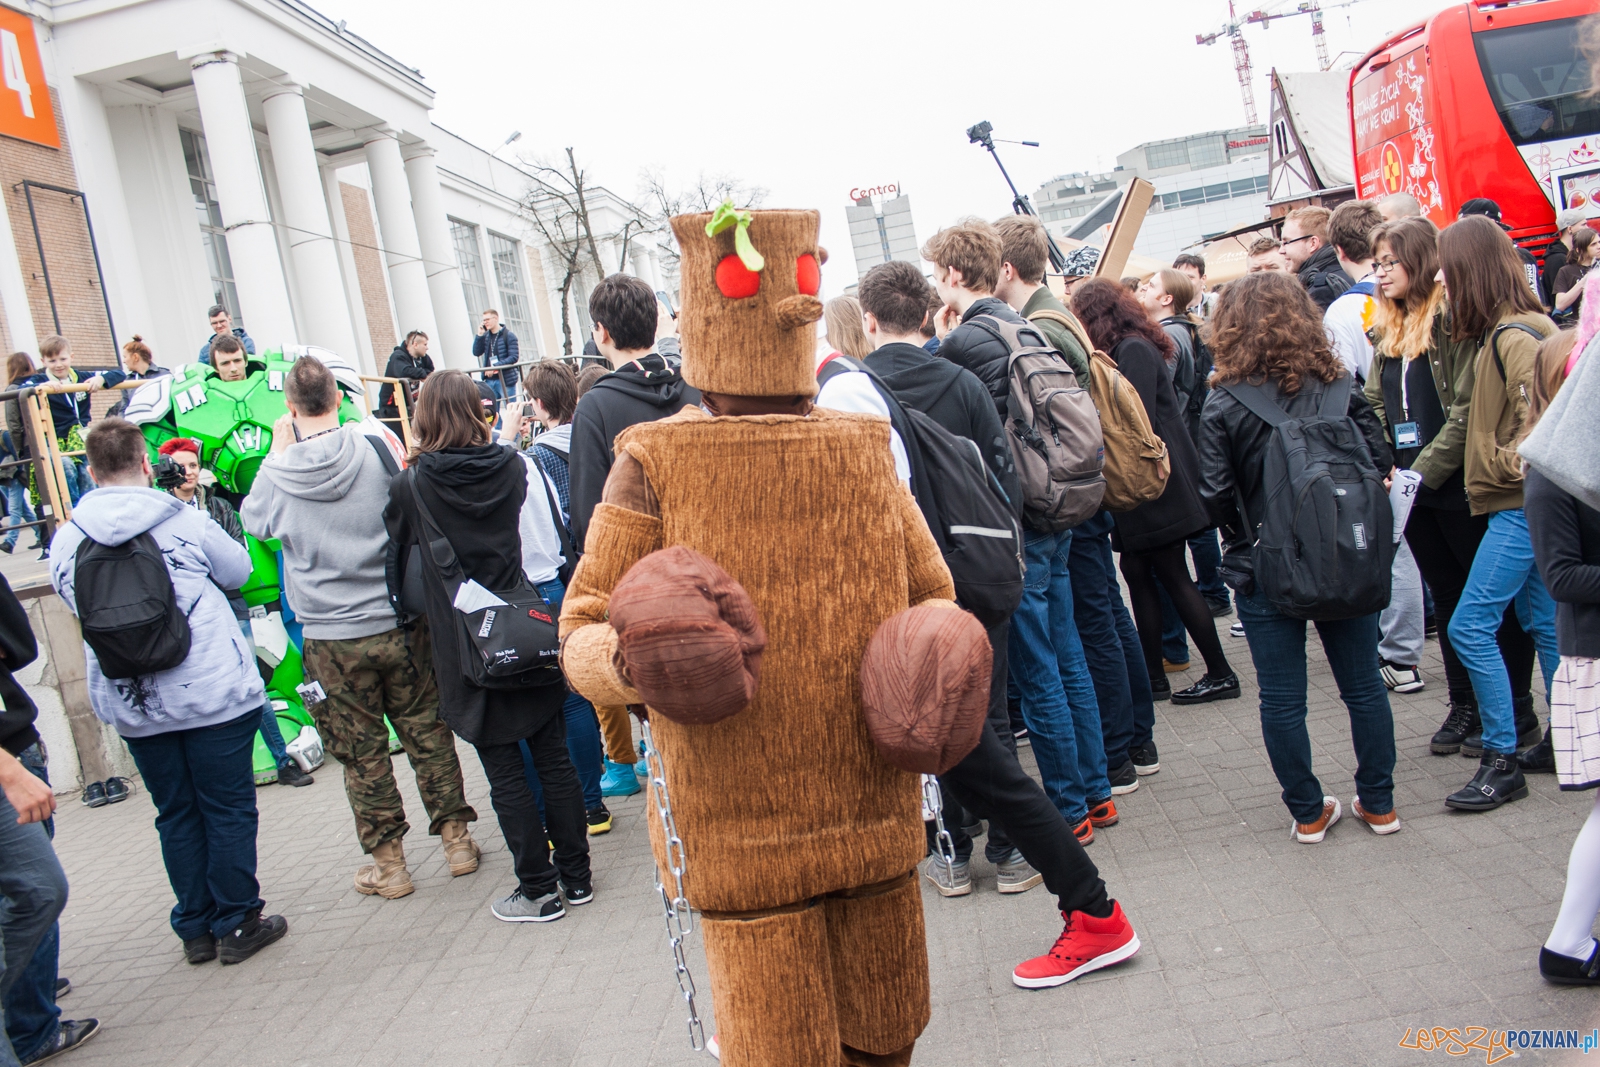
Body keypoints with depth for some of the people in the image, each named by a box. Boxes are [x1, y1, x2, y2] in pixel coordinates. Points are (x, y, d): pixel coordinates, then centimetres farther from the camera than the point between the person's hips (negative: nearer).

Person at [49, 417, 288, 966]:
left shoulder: (66, 540, -2)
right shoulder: (184, 522, -10)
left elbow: (76, 604, 11)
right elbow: (238, 571, 4)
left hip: (133, 706, 4)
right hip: (212, 694, -4)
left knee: (176, 814, 15)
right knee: (229, 807, 6)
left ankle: (196, 928, 23)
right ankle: (236, 924, 12)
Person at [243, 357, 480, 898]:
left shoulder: (280, 474, -8)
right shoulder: (374, 447, -7)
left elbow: (255, 522, 14)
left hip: (331, 639, -1)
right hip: (399, 624, 1)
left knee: (361, 753, 10)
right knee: (427, 734, 13)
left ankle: (388, 863, 19)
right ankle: (456, 839, 21)